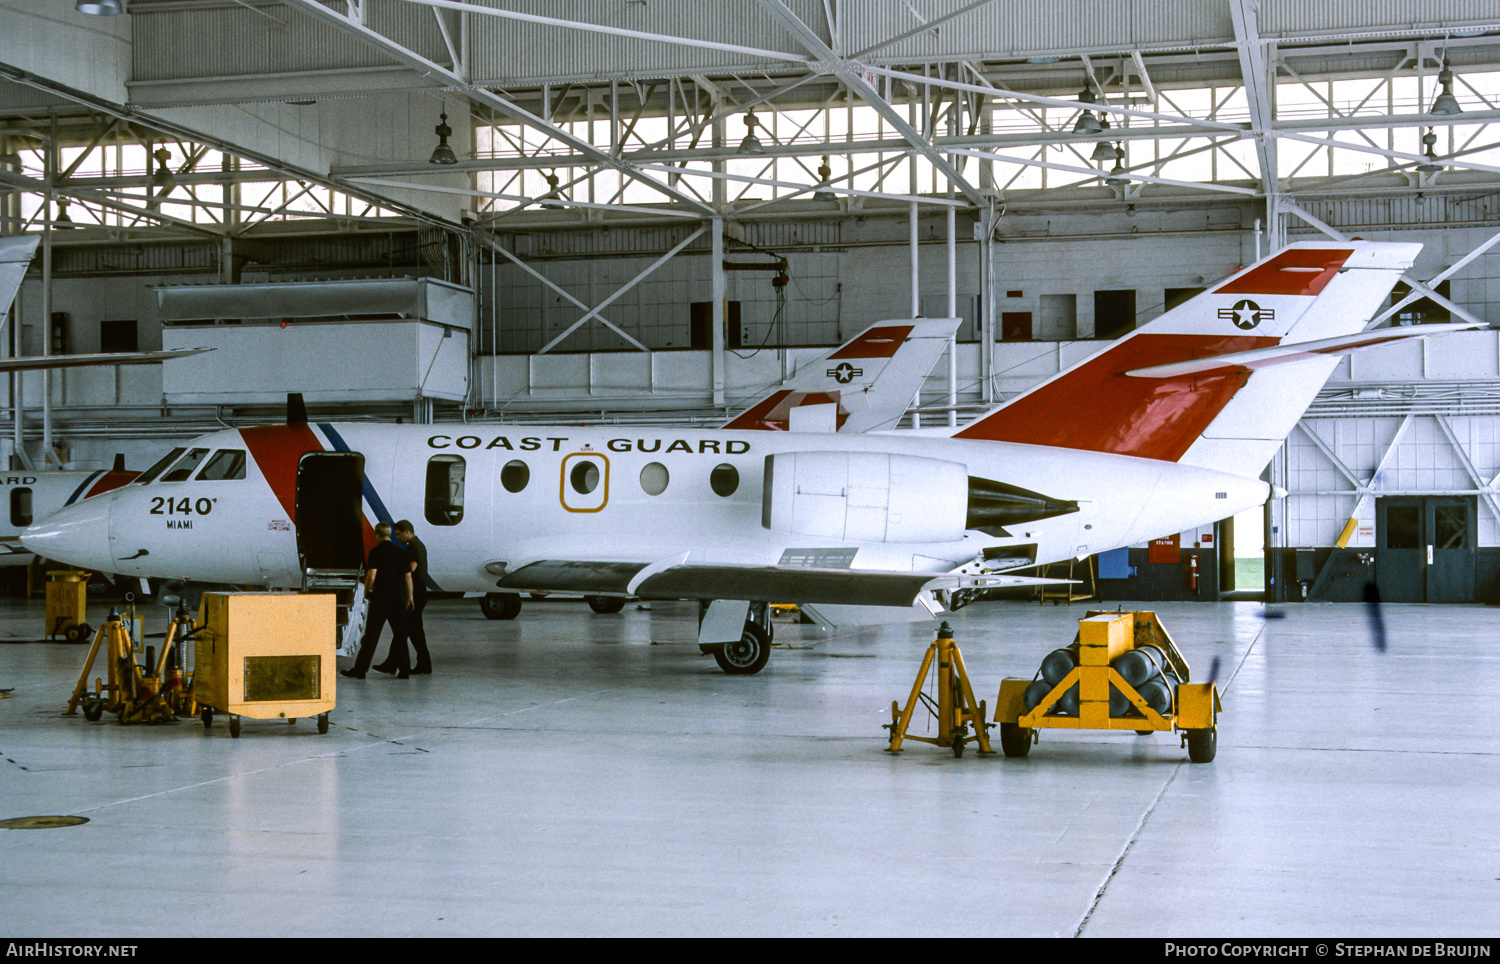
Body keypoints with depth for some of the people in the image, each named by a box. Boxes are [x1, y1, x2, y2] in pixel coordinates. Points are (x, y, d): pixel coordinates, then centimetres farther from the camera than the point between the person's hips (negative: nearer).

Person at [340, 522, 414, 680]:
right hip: (398, 597, 5)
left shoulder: (376, 552, -8)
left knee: (371, 635, -2)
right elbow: (408, 577, 10)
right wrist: (409, 597, 19)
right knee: (400, 634, 9)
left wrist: (366, 591, 3)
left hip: (381, 597, -5)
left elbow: (371, 576, -15)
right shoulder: (400, 553, 8)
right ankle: (403, 670, 7)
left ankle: (359, 670, 1)